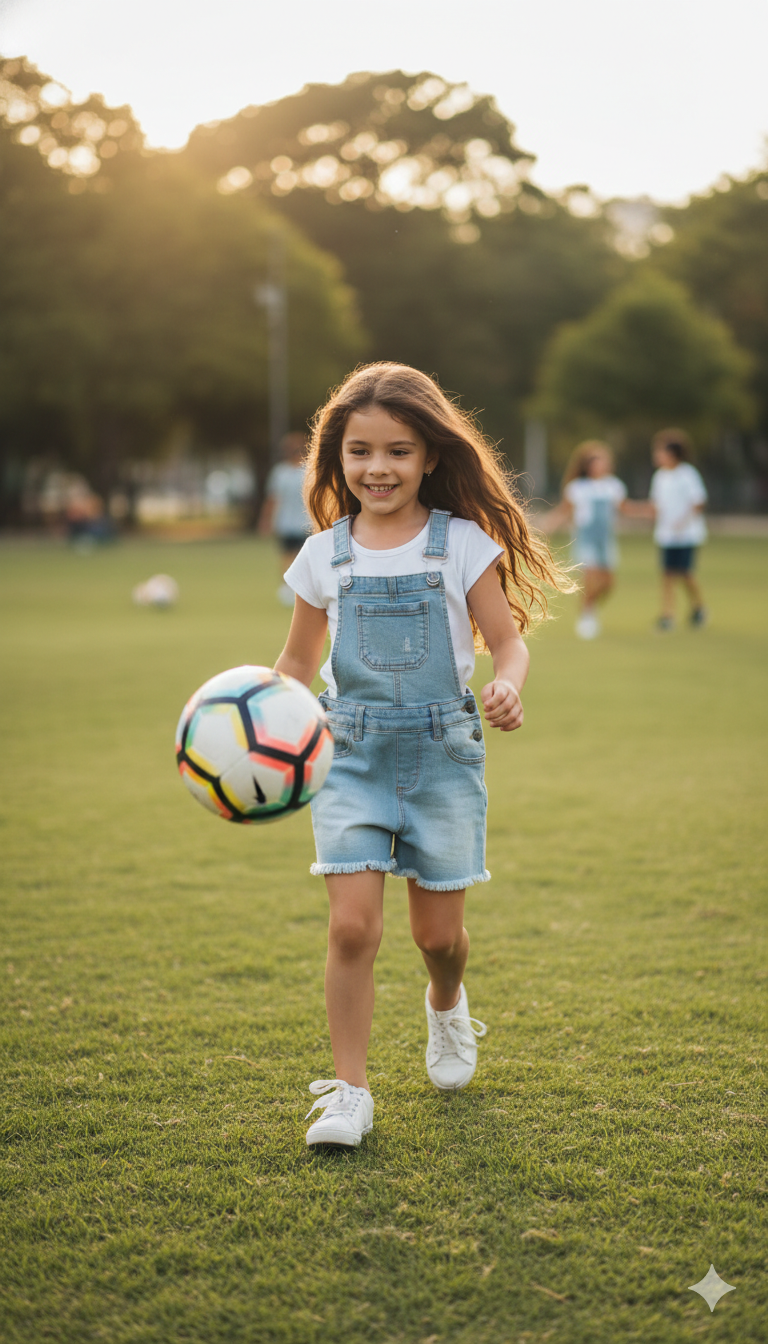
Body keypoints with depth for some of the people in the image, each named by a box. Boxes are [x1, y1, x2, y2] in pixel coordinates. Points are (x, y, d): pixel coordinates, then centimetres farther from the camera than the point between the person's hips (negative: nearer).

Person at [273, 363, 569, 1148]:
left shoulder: (462, 545, -3)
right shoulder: (325, 554, 3)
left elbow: (508, 642, -2)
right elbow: (297, 661, 14)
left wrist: (507, 688, -23)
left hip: (442, 754, -1)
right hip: (352, 757, 1)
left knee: (438, 931, 8)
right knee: (351, 925, -11)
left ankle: (447, 1008, 43)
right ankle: (349, 1092, 0)